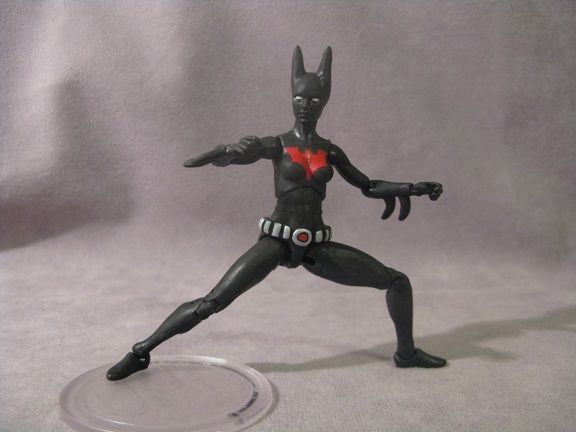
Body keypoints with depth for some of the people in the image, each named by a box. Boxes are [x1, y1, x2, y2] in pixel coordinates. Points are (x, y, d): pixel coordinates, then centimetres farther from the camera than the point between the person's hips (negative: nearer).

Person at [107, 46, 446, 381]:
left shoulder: (330, 151, 10)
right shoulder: (277, 145, 0)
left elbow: (369, 186, 19)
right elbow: (238, 153, -19)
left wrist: (412, 187, 11)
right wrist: (222, 153, -42)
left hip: (317, 246, 4)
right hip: (277, 241, -4)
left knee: (397, 281, 4)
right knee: (212, 302, -17)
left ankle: (407, 352, 25)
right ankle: (141, 351, -2)